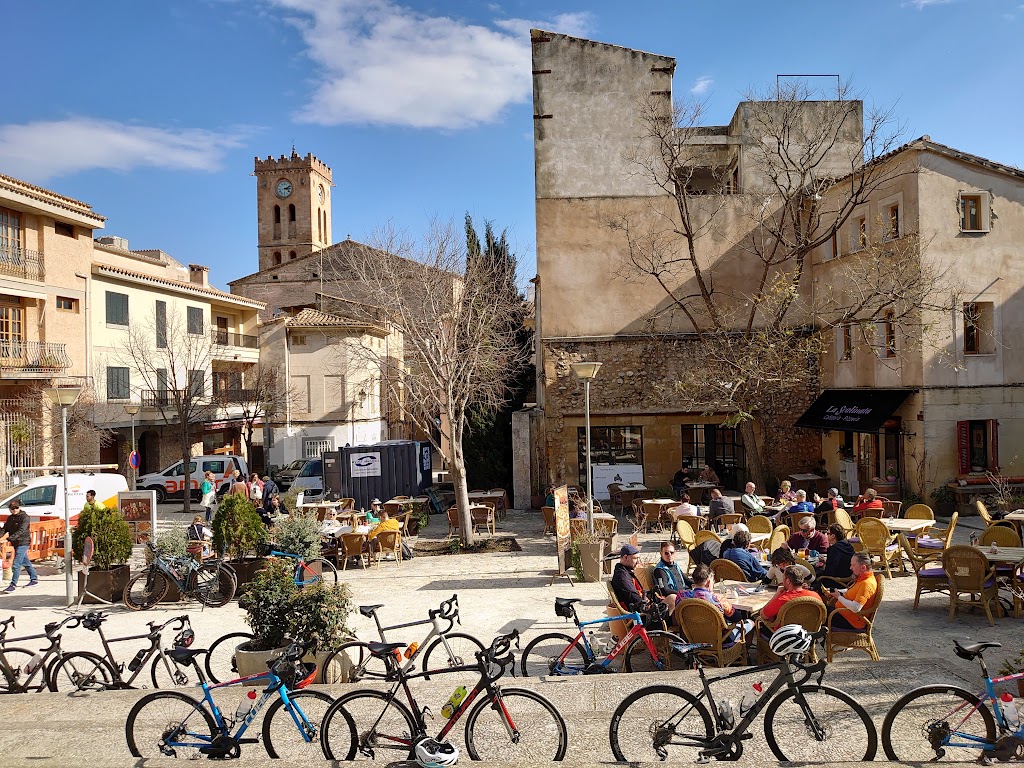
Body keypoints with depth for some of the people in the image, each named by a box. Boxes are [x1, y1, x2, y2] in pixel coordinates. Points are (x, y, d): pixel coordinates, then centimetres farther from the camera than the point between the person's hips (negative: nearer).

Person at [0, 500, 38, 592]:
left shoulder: (24, 517, -15)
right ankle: (34, 578, 29)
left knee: (16, 564, -13)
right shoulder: (10, 518, 9)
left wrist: (8, 539, -35)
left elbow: (20, 531, -25)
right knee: (25, 562, 17)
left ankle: (13, 585, -11)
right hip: (15, 543, 8)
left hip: (23, 542, -8)